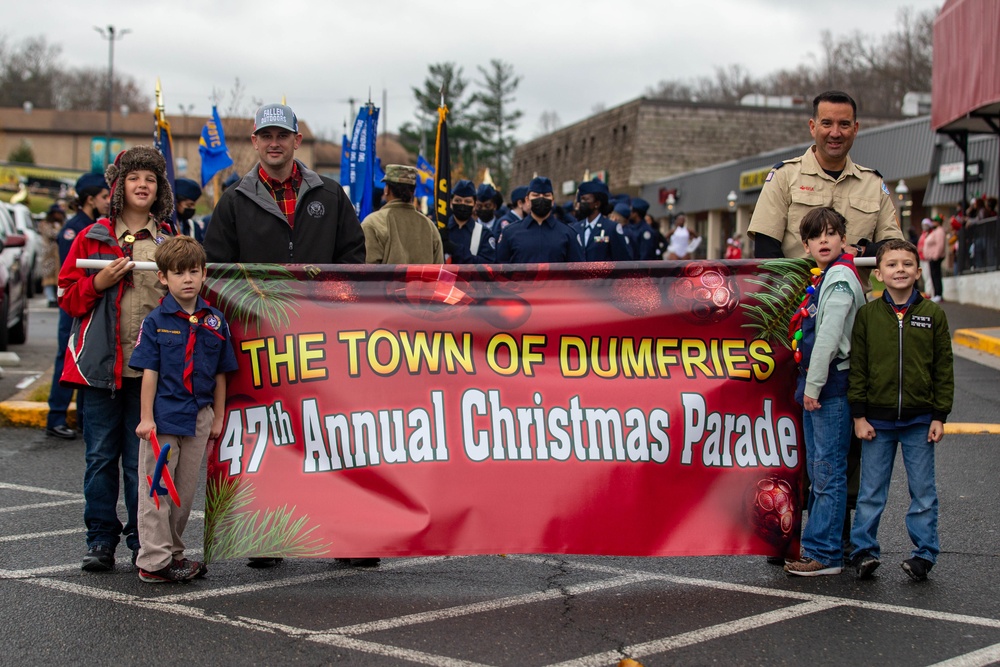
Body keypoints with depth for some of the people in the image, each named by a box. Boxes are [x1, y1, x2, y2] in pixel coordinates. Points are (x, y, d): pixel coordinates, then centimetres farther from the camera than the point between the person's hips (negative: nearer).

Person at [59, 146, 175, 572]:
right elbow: (68, 297, 6)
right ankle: (100, 540, 12)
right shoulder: (93, 238, 7)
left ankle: (144, 542, 12)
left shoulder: (171, 242, 10)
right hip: (102, 364, 0)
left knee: (143, 458, 3)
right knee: (101, 455, 3)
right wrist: (100, 282, -10)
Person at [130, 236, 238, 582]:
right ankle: (155, 561, 7)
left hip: (198, 418, 4)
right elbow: (149, 371, -5)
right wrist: (146, 417, -9)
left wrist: (218, 417, 10)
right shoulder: (156, 321, -4)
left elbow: (220, 374, 10)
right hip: (162, 416, -3)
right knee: (156, 489, 1)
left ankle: (172, 553, 24)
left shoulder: (215, 322, 5)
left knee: (185, 490, 12)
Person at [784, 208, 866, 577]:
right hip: (816, 387, 10)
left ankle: (825, 554, -2)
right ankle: (817, 546, 23)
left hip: (832, 385, -10)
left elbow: (829, 337, -20)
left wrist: (814, 386, -18)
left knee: (828, 472, -6)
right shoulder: (824, 277, 17)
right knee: (818, 472, 15)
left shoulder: (840, 278, -13)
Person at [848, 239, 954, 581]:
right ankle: (864, 550, 14)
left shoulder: (933, 314, 2)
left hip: (919, 420, 0)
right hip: (877, 420, 0)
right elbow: (857, 368, 1)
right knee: (870, 492, 5)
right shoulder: (867, 314, 1)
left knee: (923, 492, 6)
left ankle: (925, 552, 16)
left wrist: (940, 416, -1)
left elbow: (944, 370, 4)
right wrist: (859, 415, -3)